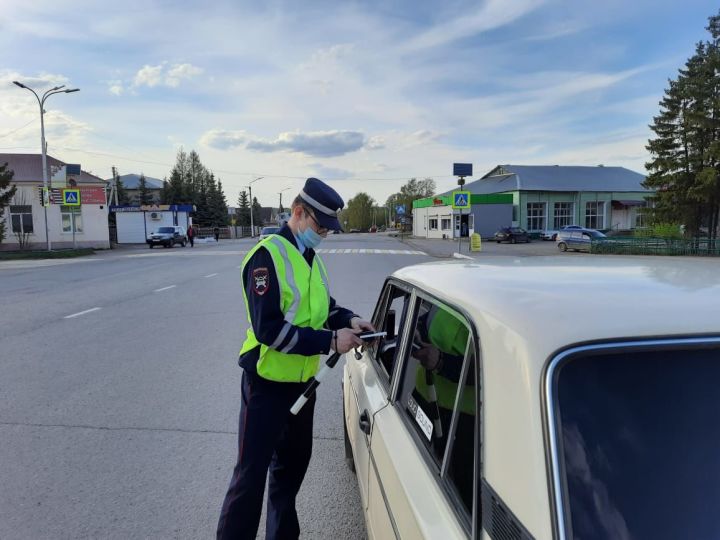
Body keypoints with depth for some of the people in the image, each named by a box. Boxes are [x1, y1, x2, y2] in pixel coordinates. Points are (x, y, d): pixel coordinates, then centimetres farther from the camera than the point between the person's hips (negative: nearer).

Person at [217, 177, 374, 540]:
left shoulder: (310, 257, 6)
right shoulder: (268, 255, -20)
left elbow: (321, 305, 17)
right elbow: (269, 330, -27)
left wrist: (348, 319, -3)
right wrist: (330, 341, -24)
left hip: (302, 379, 8)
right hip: (267, 382, -8)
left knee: (294, 462, 21)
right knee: (252, 473, 2)